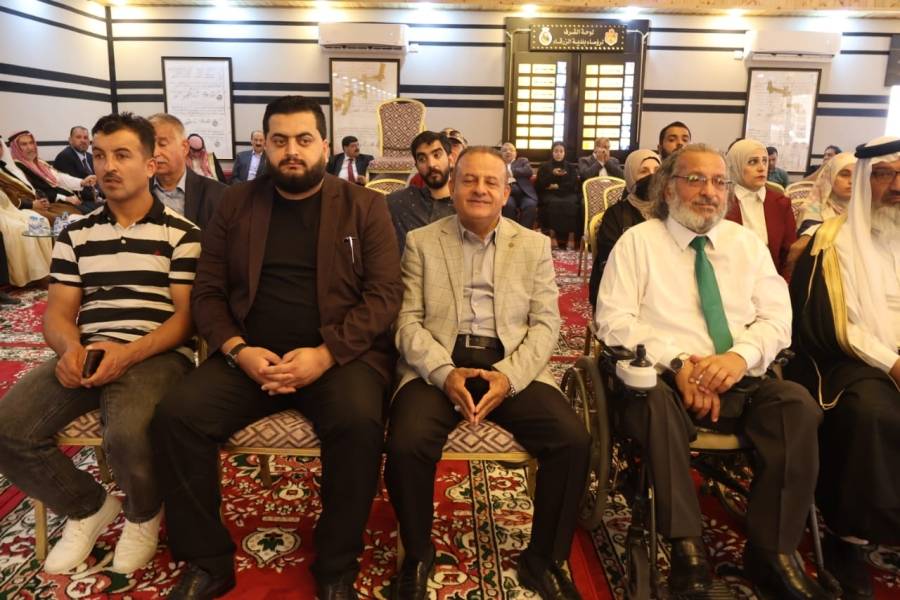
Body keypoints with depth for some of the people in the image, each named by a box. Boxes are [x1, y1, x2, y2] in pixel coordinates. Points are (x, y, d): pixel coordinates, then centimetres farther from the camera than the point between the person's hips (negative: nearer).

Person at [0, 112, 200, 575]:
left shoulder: (181, 234, 3)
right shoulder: (75, 235, 17)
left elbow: (188, 315, -4)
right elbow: (58, 312, 12)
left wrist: (129, 353, -20)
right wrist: (70, 349, -13)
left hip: (157, 355, -5)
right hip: (86, 355, 5)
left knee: (129, 436, -34)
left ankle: (143, 516, 3)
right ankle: (88, 506, 10)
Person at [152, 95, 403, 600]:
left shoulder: (364, 207, 4)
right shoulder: (236, 205, 12)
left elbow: (384, 294, -5)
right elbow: (208, 293, 9)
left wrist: (326, 354, -18)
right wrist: (237, 350, -11)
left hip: (342, 354, -2)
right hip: (252, 355, 3)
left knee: (359, 421, -32)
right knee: (176, 415, -20)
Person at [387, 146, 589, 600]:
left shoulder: (534, 245, 12)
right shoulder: (421, 242, 9)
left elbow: (545, 324, 4)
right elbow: (408, 322, 1)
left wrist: (508, 375, -14)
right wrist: (445, 372, -17)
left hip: (512, 366, 1)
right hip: (438, 365, -1)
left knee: (573, 441, -22)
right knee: (405, 445, -28)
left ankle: (542, 558, 4)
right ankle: (418, 556, 2)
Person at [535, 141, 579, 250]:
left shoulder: (571, 167, 22)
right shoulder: (544, 167, 19)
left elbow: (573, 184, 7)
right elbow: (540, 185, 4)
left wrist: (558, 186, -4)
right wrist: (552, 174, -9)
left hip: (567, 194, 1)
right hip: (550, 194, -1)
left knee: (571, 205, -35)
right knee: (554, 204, -38)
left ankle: (564, 238, -32)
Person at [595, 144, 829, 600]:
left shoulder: (747, 242, 16)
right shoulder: (638, 241, 5)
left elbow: (776, 318, 9)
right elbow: (613, 320, -5)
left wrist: (741, 355, -14)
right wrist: (677, 363, -18)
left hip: (741, 382, 4)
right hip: (662, 379, -3)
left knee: (797, 403, -26)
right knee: (656, 405, -36)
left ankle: (772, 552, -16)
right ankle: (688, 550, -26)